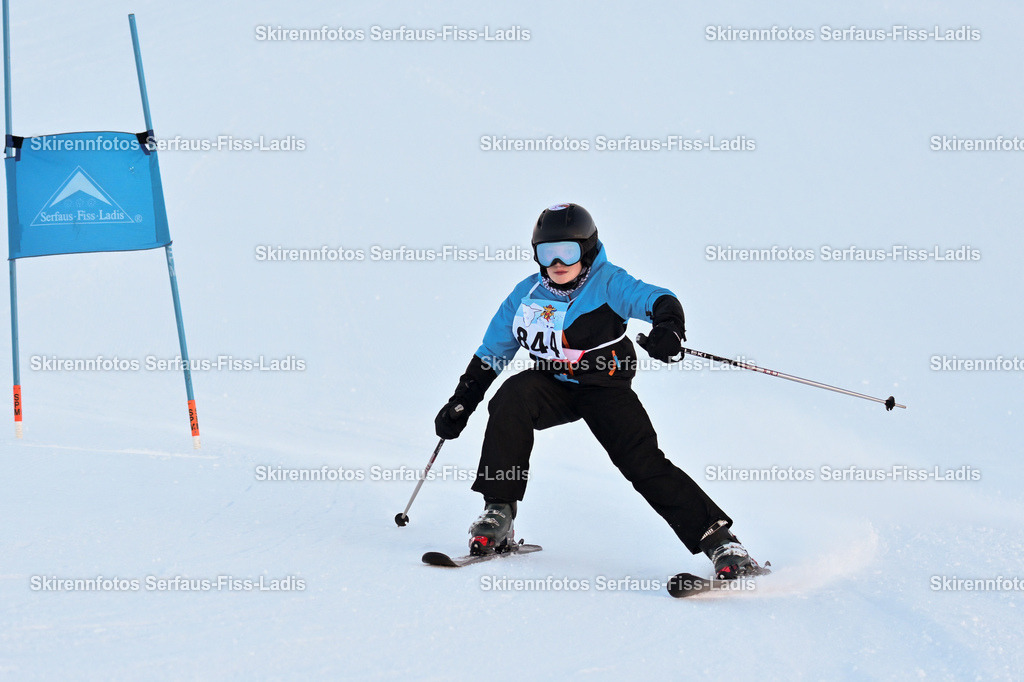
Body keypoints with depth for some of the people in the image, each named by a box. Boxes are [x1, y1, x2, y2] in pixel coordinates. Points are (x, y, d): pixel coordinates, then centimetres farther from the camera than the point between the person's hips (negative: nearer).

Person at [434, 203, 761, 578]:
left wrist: (669, 325, -46)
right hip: (553, 386, 4)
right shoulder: (526, 294, 5)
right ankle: (498, 511, -19)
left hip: (605, 387, -3)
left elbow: (657, 299, -22)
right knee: (512, 396, -27)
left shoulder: (608, 283, -8)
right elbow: (491, 353, 14)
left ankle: (718, 540, -13)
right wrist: (460, 404, 10)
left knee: (644, 462, -18)